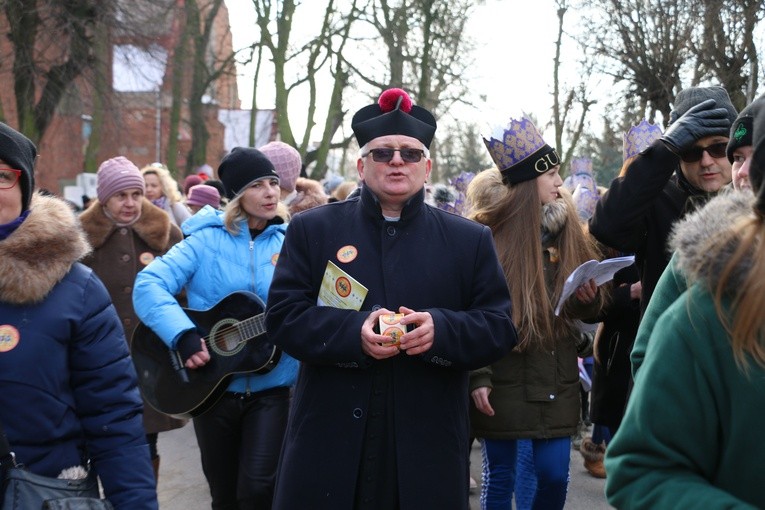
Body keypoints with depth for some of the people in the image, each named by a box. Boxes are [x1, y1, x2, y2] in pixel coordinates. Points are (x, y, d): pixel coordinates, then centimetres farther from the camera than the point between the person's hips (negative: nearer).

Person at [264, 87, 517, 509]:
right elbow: (282, 315, -1)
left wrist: (442, 328, -17)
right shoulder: (312, 229, 6)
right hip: (330, 443, 0)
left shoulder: (470, 240, 8)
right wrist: (353, 331, -18)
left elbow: (501, 327, 3)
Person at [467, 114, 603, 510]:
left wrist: (590, 298, -9)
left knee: (554, 477, 6)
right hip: (503, 384, -4)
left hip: (557, 383, 4)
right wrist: (477, 377, -15)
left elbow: (590, 309, 14)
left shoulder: (567, 229, 8)